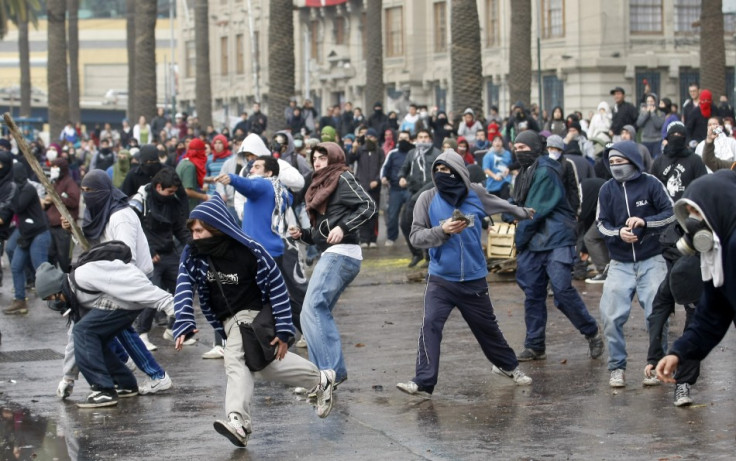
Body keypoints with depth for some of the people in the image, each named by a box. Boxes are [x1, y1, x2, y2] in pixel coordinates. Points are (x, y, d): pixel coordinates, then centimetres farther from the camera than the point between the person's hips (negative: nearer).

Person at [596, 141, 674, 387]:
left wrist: (645, 222, -21)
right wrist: (618, 233, -21)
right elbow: (602, 224, 0)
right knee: (611, 316, -8)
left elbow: (671, 214, -4)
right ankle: (617, 367, 5)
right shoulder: (607, 189, 1)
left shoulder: (651, 184, -5)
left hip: (651, 262, -2)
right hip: (620, 264, 2)